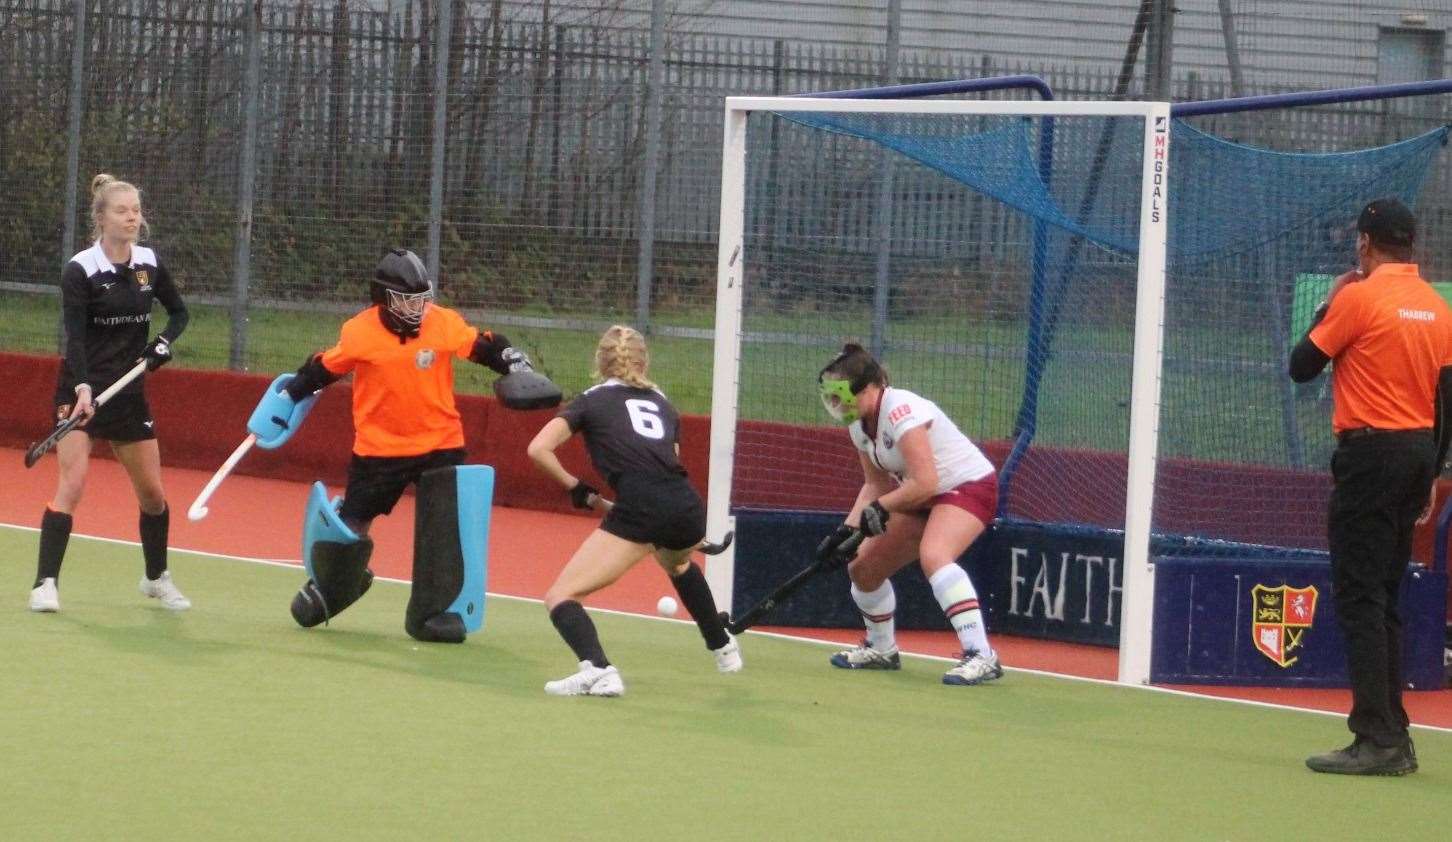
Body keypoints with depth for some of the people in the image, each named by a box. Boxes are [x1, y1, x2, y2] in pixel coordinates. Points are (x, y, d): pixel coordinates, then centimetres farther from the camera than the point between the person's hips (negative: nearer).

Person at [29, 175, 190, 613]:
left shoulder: (149, 264, 2)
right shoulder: (79, 271, -13)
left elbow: (178, 311, 16)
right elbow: (75, 337, -20)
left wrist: (164, 342, -5)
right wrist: (81, 388, -34)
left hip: (128, 393, 5)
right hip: (81, 390, -5)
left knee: (152, 492, 10)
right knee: (72, 482, -18)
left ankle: (157, 578, 30)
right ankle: (45, 583, -15)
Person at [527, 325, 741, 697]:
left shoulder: (591, 401, 14)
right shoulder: (663, 404, 26)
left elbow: (538, 449, 2)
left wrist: (576, 488, 14)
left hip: (639, 511, -5)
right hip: (688, 508, 5)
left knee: (560, 597, -3)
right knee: (678, 565, 43)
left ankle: (598, 669, -30)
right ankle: (723, 647, 54)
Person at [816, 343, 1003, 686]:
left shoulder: (901, 412, -27)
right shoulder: (859, 424, 1)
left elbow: (924, 484, -31)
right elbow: (875, 484, 9)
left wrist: (881, 507, -19)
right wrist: (847, 530, -4)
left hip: (969, 486, -10)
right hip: (925, 501, 10)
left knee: (933, 555, -36)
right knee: (863, 566, 9)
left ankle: (981, 656, -39)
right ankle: (882, 649, 33)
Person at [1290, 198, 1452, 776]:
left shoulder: (1358, 298, -10)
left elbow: (1301, 366, -3)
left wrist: (1327, 307, 10)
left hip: (1370, 452, -7)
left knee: (1359, 598, -8)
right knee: (1384, 602, 14)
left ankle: (1377, 739, -15)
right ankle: (1393, 738, 13)